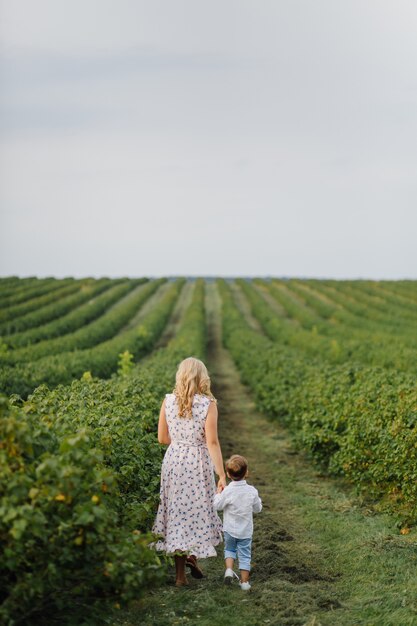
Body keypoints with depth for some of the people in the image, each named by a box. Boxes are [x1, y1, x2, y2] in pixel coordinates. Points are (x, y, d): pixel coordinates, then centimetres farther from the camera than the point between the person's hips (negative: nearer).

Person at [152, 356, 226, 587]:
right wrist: (222, 475, -11)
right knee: (198, 509, 16)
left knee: (177, 511, 11)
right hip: (198, 462, -3)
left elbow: (162, 438, 4)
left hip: (173, 460, 3)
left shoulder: (168, 401, -2)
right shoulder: (208, 404, -11)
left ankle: (180, 574, 14)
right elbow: (212, 442, -14)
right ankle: (192, 554, 0)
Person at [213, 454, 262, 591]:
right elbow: (258, 509, 1)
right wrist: (257, 499, 18)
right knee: (244, 555, 10)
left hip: (230, 529, -1)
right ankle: (244, 582, 11)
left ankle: (229, 569, 1)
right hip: (246, 531, 1)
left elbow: (217, 506, -7)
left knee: (229, 549, 22)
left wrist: (218, 493, 7)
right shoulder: (252, 491, -11)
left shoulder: (227, 491, -18)